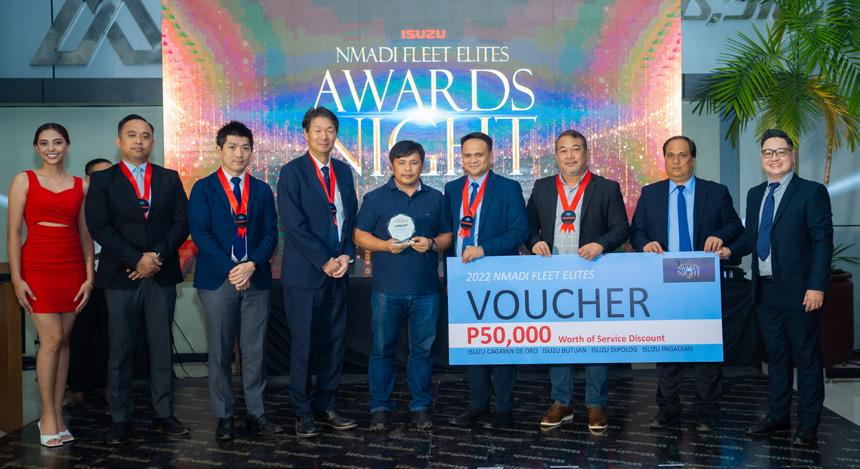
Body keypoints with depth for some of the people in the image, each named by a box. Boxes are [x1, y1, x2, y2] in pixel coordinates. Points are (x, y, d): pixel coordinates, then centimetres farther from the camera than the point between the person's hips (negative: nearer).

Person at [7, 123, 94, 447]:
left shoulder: (81, 186, 10)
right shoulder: (24, 180, 3)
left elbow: (85, 234, 9)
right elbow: (13, 232, -1)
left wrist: (89, 277, 2)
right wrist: (16, 278, -8)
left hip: (72, 269, 3)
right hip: (37, 267, -2)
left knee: (63, 341, 4)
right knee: (51, 339, -7)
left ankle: (56, 414, 13)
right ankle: (49, 416, 5)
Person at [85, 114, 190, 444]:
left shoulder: (169, 179, 11)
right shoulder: (102, 180, 5)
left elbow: (181, 222, 3)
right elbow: (98, 226, -6)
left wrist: (158, 256, -11)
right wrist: (136, 259, -14)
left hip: (162, 275, 2)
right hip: (121, 277, -2)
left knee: (162, 347, 6)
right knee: (121, 350, 3)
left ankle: (163, 414, 13)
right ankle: (120, 420, 10)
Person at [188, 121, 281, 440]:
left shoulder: (262, 190, 12)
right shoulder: (203, 189, 4)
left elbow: (270, 234, 6)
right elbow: (200, 234, -5)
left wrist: (252, 265, -11)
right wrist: (230, 270, -13)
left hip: (255, 280, 2)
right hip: (217, 280, -2)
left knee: (254, 352, 4)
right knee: (220, 353, 4)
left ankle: (256, 414, 12)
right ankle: (223, 417, 13)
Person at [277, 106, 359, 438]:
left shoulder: (344, 171, 13)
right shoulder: (292, 172, -5)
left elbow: (351, 216, 13)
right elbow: (294, 224, -12)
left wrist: (347, 255, -2)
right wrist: (324, 262, -13)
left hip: (338, 272, 5)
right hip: (305, 273, -5)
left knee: (334, 343, 8)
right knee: (304, 344, 1)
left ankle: (325, 407, 19)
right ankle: (303, 412, 12)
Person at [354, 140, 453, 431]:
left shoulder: (435, 198, 11)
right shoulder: (375, 198, 5)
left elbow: (447, 236, 13)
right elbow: (360, 236, 3)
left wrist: (432, 244, -9)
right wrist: (386, 245, -14)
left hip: (426, 290, 2)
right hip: (387, 289, -1)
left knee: (423, 349, 7)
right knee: (382, 349, 4)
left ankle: (421, 407, 18)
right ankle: (380, 408, 14)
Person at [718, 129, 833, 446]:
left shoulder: (812, 192, -6)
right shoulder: (755, 194, 13)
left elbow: (823, 241, -10)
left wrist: (816, 286, -16)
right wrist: (731, 250, -5)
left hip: (799, 291, -6)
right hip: (765, 290, 6)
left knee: (806, 357, 3)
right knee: (776, 356, 15)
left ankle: (808, 425, 12)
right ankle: (777, 417, 26)